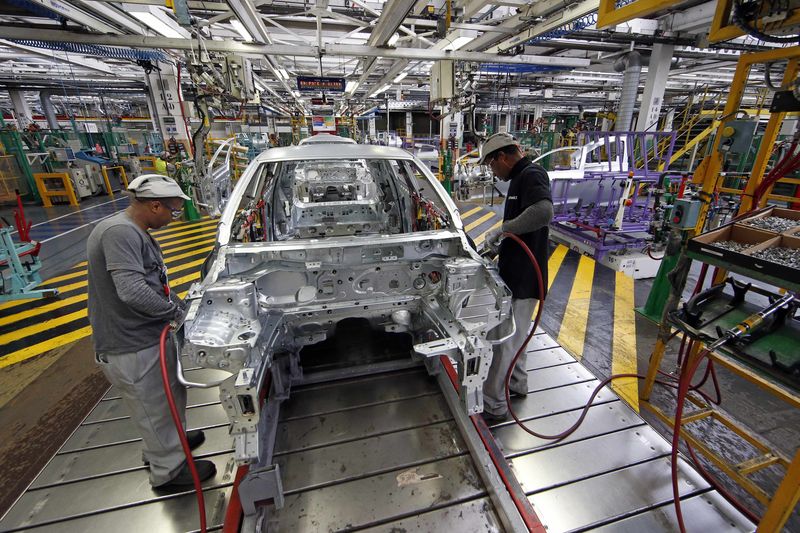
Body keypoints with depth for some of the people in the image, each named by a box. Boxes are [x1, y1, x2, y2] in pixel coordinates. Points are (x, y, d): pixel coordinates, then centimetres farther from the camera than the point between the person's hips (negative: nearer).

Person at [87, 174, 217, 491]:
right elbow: (132, 290, -32)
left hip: (147, 337, 10)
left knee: (170, 395, 27)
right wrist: (175, 310, -19)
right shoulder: (119, 232, -24)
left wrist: (176, 301, 8)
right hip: (131, 349, -10)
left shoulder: (135, 232, 9)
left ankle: (165, 443, 51)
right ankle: (168, 470, 32)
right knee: (157, 409, 10)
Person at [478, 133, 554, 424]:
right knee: (515, 334, 23)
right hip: (516, 273, 11)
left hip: (522, 279, -10)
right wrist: (502, 248, 18)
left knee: (504, 340, -1)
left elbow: (543, 212, -37)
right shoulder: (521, 177, 15)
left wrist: (501, 229, -29)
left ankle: (493, 405, 14)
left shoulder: (532, 175, -15)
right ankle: (517, 383, 42)